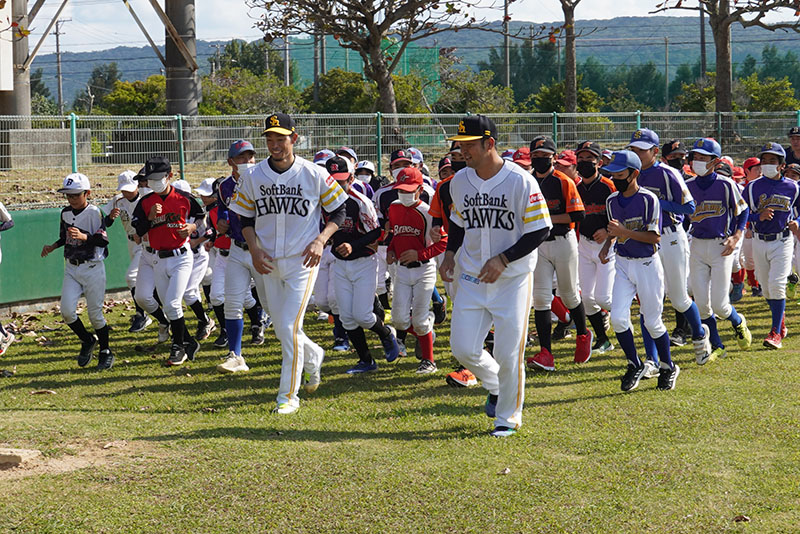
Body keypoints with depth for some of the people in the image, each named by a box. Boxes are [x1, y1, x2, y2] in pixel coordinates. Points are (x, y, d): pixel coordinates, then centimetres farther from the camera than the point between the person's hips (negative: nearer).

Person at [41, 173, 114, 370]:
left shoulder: (94, 212, -12)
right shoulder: (65, 213, 7)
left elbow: (103, 240, -18)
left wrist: (83, 236, -33)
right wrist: (52, 247, 5)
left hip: (92, 267, -5)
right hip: (71, 267, 5)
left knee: (95, 313, -1)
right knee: (67, 311, -9)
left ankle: (105, 352, 17)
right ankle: (87, 341, 16)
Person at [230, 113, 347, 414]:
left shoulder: (314, 175, -7)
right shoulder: (252, 177, 0)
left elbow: (338, 211, 3)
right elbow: (245, 218, 11)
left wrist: (320, 240, -12)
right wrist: (254, 248, -5)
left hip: (301, 262, -4)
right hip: (267, 264, 4)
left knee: (290, 328, -12)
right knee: (281, 329, 12)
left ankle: (289, 395, -1)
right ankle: (313, 356, 43)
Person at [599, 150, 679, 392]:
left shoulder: (648, 199, -14)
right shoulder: (612, 200, 5)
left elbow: (654, 237, -16)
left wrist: (624, 232, -24)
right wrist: (607, 244, 1)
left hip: (647, 265, -5)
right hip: (622, 264, 5)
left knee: (652, 321, 3)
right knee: (618, 317, -9)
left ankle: (668, 367, 24)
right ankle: (634, 365, 11)